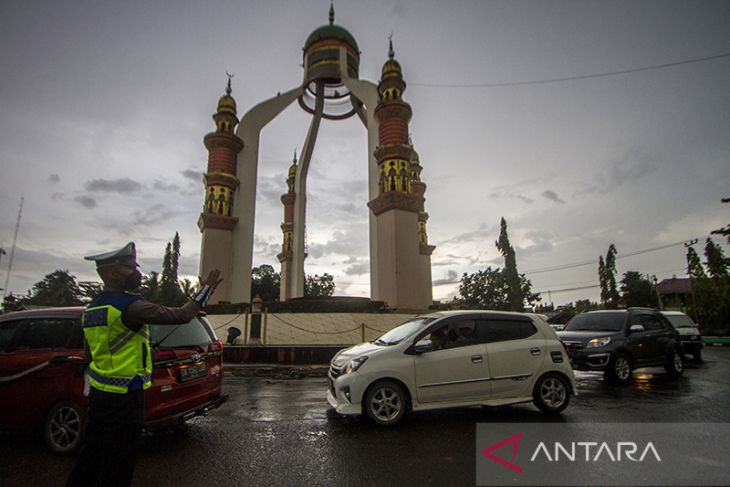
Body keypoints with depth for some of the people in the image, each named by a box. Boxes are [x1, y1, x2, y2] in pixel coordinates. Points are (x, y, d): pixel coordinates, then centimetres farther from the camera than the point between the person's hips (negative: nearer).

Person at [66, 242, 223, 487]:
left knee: (91, 454, 23)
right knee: (116, 466, 5)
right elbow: (182, 315, -24)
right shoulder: (130, 305, -22)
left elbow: (90, 354, 17)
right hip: (124, 396, -9)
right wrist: (206, 289, -12)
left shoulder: (92, 308, 8)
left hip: (98, 392, 9)